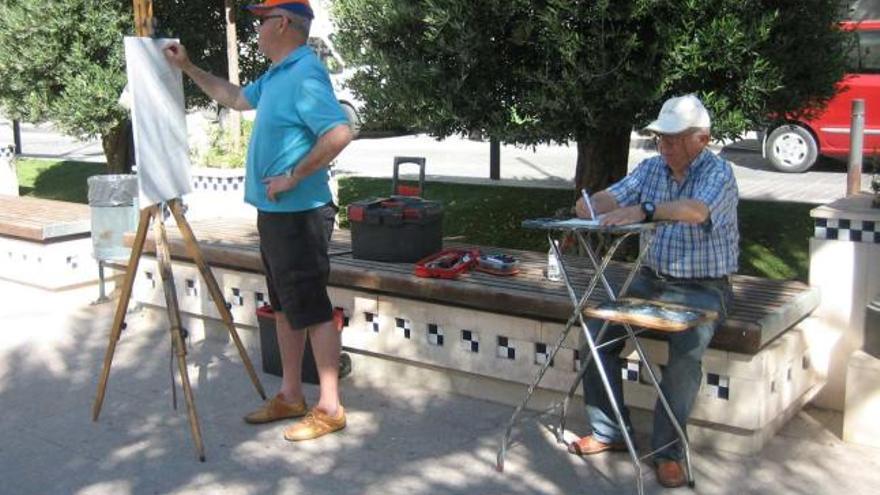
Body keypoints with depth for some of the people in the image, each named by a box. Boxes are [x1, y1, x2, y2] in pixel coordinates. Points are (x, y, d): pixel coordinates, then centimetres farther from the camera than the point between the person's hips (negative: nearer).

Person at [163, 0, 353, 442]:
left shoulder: (305, 74, -17)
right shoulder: (276, 75, 14)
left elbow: (339, 134, -28)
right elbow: (234, 98, 31)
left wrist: (293, 177, -22)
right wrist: (187, 68, 30)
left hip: (296, 213, -10)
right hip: (273, 211, 10)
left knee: (312, 310, -5)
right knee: (284, 306, 15)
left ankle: (330, 409, 3)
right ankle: (290, 396, 26)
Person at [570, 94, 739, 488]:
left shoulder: (718, 172, -12)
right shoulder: (651, 168, 7)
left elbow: (697, 210, -33)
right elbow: (612, 198, -2)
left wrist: (643, 211, -45)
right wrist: (590, 207, -26)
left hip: (702, 288, -5)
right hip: (652, 279, 6)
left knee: (686, 352, -31)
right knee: (597, 327, -13)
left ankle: (667, 450, -15)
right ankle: (610, 431, -2)